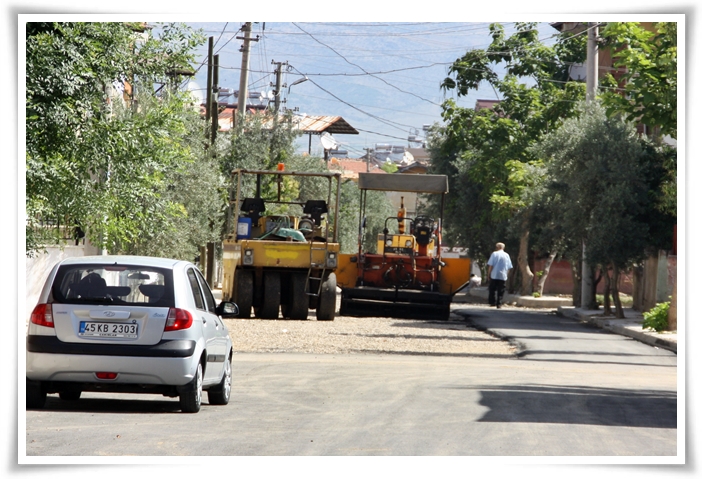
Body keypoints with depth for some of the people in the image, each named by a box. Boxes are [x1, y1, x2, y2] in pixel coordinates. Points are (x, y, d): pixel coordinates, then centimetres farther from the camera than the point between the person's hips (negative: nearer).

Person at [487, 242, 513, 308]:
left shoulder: (494, 254, -2)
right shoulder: (506, 255, 7)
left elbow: (490, 265, -6)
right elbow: (509, 267, 7)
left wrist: (489, 273, 2)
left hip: (494, 276, -2)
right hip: (503, 276, 2)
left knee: (492, 289, 8)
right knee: (501, 291, 4)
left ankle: (492, 302, 3)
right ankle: (499, 303, -1)